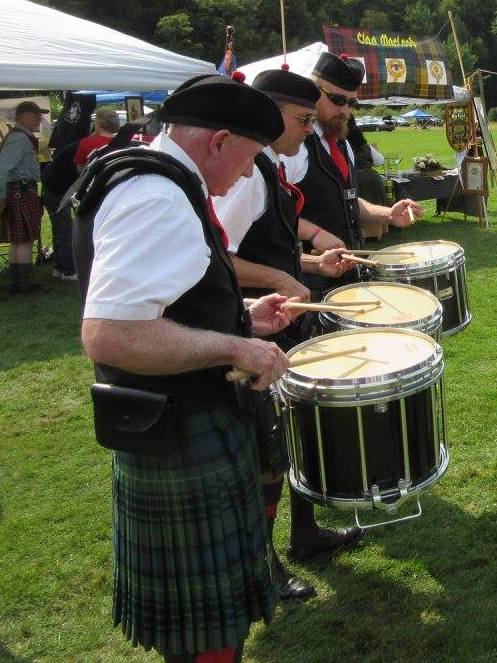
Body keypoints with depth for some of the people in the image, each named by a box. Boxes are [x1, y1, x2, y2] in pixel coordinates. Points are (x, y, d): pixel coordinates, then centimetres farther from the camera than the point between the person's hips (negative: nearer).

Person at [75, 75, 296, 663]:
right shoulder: (159, 200, -24)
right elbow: (108, 335, -35)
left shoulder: (150, 181, 10)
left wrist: (239, 316, 13)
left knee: (191, 606, 27)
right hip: (186, 439, -11)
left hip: (164, 430, 11)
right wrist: (235, 346, -27)